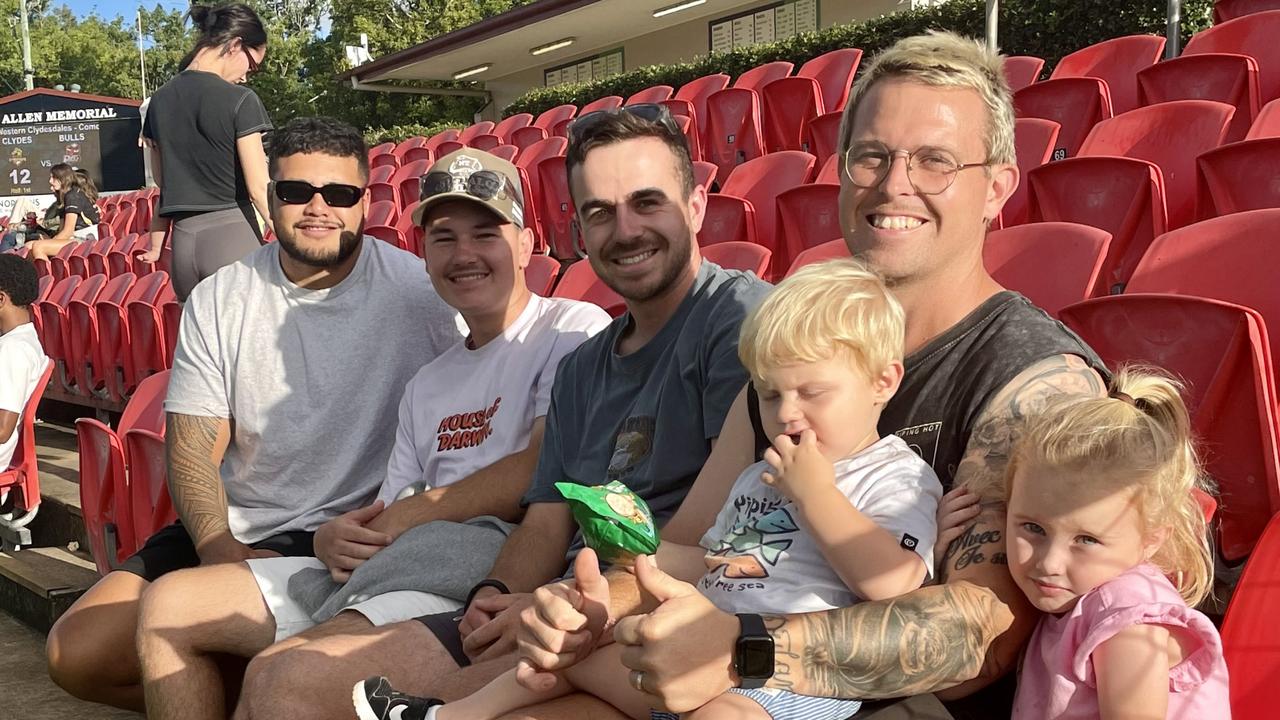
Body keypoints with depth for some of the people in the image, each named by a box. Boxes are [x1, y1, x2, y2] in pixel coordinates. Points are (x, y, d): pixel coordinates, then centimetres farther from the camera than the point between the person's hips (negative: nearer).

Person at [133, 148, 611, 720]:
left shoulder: (574, 329, 1)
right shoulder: (425, 386, 25)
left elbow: (545, 471, -13)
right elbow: (387, 526, 18)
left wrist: (407, 516, -4)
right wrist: (336, 538, -5)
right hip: (376, 573, 8)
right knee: (168, 605, 4)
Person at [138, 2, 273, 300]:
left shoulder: (160, 100, 10)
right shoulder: (239, 100, -8)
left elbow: (162, 184, 15)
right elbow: (259, 188, -12)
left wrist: (156, 245, 22)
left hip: (183, 241, 6)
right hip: (232, 236, -6)